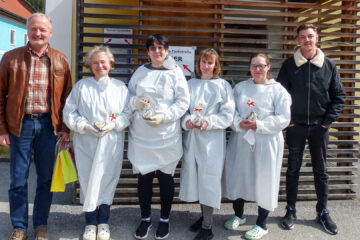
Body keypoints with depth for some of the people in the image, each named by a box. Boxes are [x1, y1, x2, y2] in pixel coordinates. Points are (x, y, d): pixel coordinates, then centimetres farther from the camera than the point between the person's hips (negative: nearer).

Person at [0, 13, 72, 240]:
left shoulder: (60, 60, 5)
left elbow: (67, 96, 7)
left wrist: (65, 127, 0)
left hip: (49, 125, 1)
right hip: (20, 124, -1)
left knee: (46, 178, 10)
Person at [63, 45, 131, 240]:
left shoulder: (120, 86, 6)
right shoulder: (81, 86, 4)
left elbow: (127, 113, 4)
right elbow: (69, 112, 2)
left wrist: (113, 125, -12)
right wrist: (85, 126, -12)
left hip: (111, 143, 0)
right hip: (86, 143, 0)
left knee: (107, 180, 5)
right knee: (87, 180, 4)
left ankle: (103, 221, 21)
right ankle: (90, 222, 20)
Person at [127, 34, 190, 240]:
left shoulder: (175, 73, -1)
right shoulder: (140, 72, 9)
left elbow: (183, 101, -5)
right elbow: (129, 95, 14)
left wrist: (164, 116, -16)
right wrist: (135, 102, -9)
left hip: (166, 135, -2)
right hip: (141, 135, 3)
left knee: (166, 176, 7)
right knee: (143, 176, 9)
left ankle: (165, 219, 25)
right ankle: (145, 218, 26)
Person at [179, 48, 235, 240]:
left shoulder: (222, 85, 0)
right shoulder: (190, 84, 10)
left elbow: (227, 115, -4)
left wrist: (208, 122, -16)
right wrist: (186, 120, -10)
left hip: (212, 138, -4)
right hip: (192, 137, 4)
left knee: (208, 178, -2)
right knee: (195, 177, 10)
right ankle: (204, 216, 30)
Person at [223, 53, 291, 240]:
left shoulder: (278, 90, -3)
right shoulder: (240, 87, 9)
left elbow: (283, 119, -9)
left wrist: (259, 125, -17)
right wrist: (239, 123, -15)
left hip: (266, 142, -3)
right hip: (240, 140, 4)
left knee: (264, 180, 3)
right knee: (237, 176, 11)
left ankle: (261, 224, 21)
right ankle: (238, 215, 35)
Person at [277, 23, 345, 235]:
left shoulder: (329, 65, 2)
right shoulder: (289, 65, 0)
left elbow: (339, 96, 3)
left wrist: (328, 121, -4)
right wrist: (288, 120, -6)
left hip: (320, 127, 1)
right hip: (296, 126, 0)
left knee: (321, 171, 10)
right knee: (293, 169, 8)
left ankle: (323, 212, 23)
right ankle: (291, 211, 20)